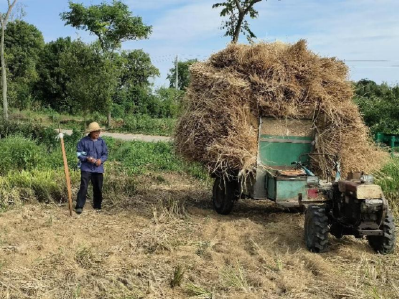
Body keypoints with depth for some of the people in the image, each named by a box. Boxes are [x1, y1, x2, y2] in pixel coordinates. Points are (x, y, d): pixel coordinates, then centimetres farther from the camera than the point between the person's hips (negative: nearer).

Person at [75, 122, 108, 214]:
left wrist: (101, 160, -15)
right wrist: (87, 158, -19)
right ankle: (79, 206, -4)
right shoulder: (84, 141, -4)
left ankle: (97, 206, 26)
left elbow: (105, 154, 6)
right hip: (86, 168, -3)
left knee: (98, 188, 10)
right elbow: (79, 153, -3)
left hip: (98, 168, 3)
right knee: (84, 187, -10)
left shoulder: (101, 141, 4)